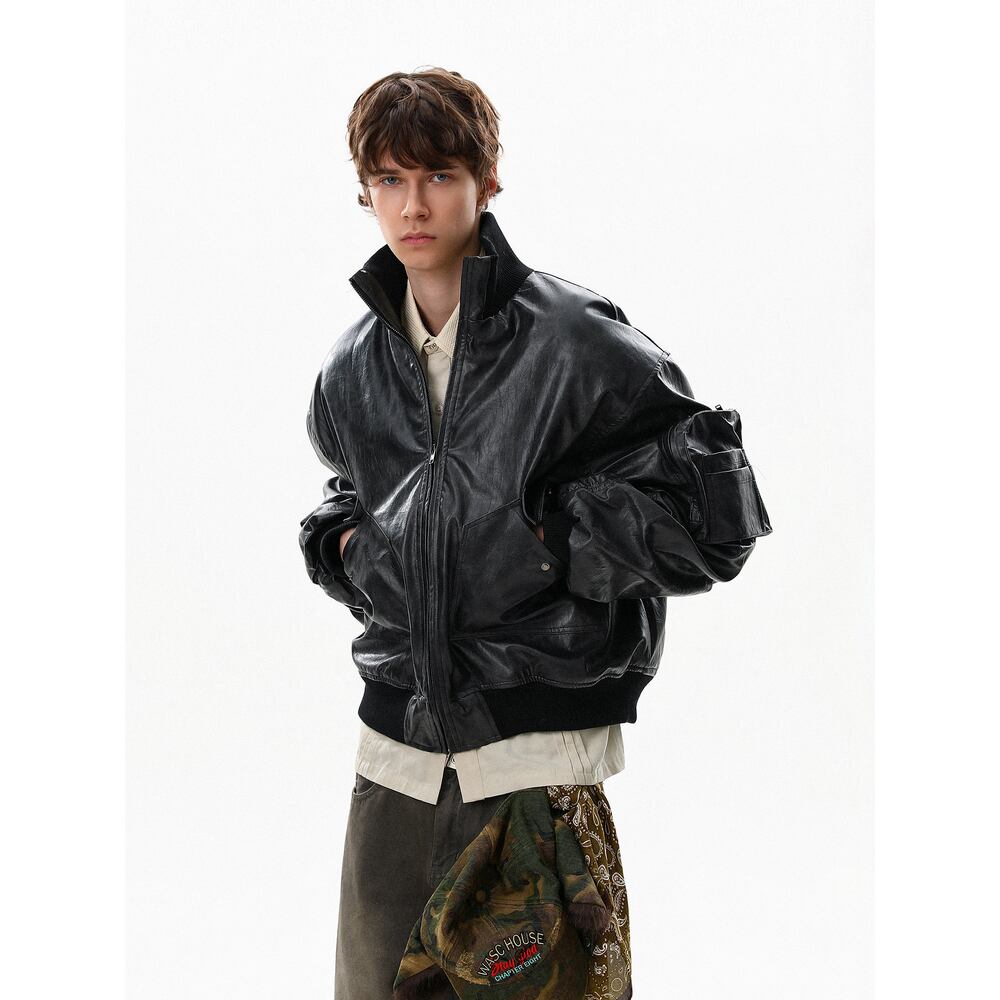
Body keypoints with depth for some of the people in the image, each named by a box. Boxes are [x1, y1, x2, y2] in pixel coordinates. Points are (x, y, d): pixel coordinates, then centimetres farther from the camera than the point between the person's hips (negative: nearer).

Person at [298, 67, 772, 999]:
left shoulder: (573, 337, -11)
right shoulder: (353, 366, 8)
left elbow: (713, 507, -10)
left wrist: (553, 533, -13)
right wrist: (343, 544, 7)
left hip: (540, 742, -5)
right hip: (399, 741, 5)